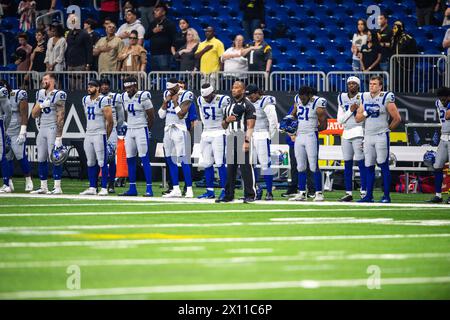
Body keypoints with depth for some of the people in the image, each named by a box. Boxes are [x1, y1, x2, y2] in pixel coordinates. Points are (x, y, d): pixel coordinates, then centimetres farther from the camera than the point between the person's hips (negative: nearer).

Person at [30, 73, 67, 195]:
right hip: (42, 129, 7)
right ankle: (43, 187, 13)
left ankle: (57, 188, -5)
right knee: (41, 159, 7)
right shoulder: (40, 94, 14)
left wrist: (59, 137, -17)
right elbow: (34, 114, 13)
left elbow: (60, 117, -12)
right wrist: (41, 105, -6)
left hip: (53, 129, -7)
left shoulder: (58, 95, -8)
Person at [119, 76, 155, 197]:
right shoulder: (125, 97, 8)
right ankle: (132, 188, 12)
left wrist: (146, 129, 5)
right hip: (130, 130, 7)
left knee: (144, 159, -9)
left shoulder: (143, 97, -13)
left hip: (141, 130, -7)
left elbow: (151, 116, -6)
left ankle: (149, 188, -9)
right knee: (130, 159, 6)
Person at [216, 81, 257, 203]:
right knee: (230, 169, 9)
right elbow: (224, 126, 25)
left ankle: (249, 195, -4)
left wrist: (247, 141, -20)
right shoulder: (229, 105, 19)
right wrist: (227, 120, 2)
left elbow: (250, 126, -10)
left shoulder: (248, 105, -3)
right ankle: (229, 195, 13)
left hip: (242, 139, -7)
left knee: (246, 168, -7)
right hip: (231, 139, 7)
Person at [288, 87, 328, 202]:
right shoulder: (298, 100, 6)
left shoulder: (317, 104, -12)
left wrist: (311, 129, -6)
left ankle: (319, 193, -1)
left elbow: (323, 125, -8)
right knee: (300, 167, 7)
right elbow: (293, 114, 25)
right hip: (299, 136, 6)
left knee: (314, 166, -7)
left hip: (311, 137, -6)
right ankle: (302, 193, 12)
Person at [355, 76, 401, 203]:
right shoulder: (365, 98, 10)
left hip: (381, 136, -6)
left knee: (383, 166, -5)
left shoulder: (386, 98, -8)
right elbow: (357, 119, 11)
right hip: (368, 136, 6)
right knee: (369, 166, 6)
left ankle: (386, 196, -2)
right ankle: (369, 195, 11)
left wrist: (388, 129, 3)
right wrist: (366, 113, -6)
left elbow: (397, 118, -6)